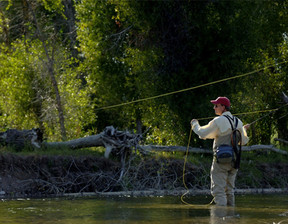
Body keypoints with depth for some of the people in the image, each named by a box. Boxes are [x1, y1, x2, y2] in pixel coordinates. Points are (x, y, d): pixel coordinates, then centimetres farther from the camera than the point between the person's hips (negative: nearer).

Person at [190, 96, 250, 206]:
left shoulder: (218, 121, -11)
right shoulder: (238, 122, 10)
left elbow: (203, 134, -6)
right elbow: (244, 141, 19)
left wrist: (195, 124, 14)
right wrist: (244, 129, 39)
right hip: (234, 160, 7)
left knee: (218, 190, -6)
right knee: (229, 190, 15)